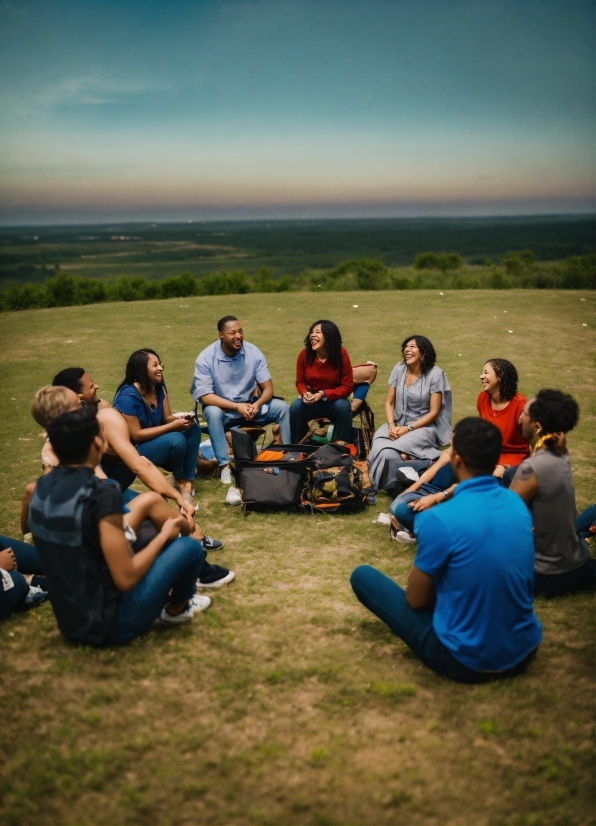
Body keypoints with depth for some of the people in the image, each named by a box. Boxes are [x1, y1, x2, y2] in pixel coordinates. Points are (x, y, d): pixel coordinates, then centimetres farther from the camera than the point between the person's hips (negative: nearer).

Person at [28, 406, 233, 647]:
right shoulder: (100, 494, -26)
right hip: (109, 624, -8)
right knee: (189, 546, 1)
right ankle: (177, 609, 27)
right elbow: (126, 579, -24)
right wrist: (164, 535, -8)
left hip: (70, 621, 8)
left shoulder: (44, 486, -3)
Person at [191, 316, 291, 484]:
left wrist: (257, 404, -30)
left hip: (249, 406, 3)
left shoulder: (253, 352, -10)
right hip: (222, 409, -3)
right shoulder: (206, 358, -18)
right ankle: (224, 464, -29)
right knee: (212, 412, -36)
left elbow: (268, 388, -8)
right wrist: (237, 407, -30)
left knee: (281, 407, -18)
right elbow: (205, 396, -21)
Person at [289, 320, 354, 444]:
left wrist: (323, 394, -24)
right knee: (295, 407, -27)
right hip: (311, 402, 1)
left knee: (343, 406, -32)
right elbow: (300, 382, 3)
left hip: (334, 401, -1)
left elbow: (347, 386, -12)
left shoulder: (341, 354, -16)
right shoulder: (304, 354, -11)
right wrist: (305, 393, -21)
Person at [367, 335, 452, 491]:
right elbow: (389, 402, 6)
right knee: (379, 446, -29)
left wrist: (409, 429, -18)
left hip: (423, 427, -4)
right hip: (398, 423, 4)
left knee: (389, 450, -32)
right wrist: (391, 425, -13)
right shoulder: (399, 369, 3)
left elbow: (434, 412, -10)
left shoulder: (435, 374, -9)